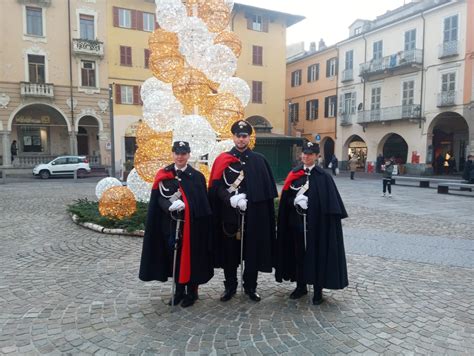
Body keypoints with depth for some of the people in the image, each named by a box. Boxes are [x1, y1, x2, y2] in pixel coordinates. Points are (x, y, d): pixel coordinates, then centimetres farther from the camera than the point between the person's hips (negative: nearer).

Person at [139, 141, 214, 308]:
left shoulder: (197, 176, 0)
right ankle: (179, 290, 26)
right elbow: (160, 197, -2)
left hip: (191, 224, -2)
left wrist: (202, 224, -7)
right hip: (171, 223, 2)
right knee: (174, 255, 9)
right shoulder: (163, 175, 4)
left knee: (191, 256, 4)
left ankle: (191, 291, 21)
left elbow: (204, 203, -1)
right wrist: (170, 206, -23)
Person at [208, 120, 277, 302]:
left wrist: (249, 200, -8)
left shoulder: (259, 160, 5)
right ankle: (230, 286, 26)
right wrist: (231, 199, -19)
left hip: (253, 215, 1)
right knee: (229, 251, 8)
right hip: (229, 215, 0)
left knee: (253, 251, 8)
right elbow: (216, 186, -4)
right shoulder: (222, 159, 3)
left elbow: (267, 189, 4)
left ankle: (250, 286, 26)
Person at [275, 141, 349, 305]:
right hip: (297, 222, 3)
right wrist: (295, 201, -14)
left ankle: (318, 290, 19)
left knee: (317, 254, 4)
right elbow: (286, 197, 5)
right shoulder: (294, 174, 5)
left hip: (316, 223, -3)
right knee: (299, 253, 12)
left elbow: (330, 202, -6)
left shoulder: (323, 177, -4)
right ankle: (301, 285, 28)